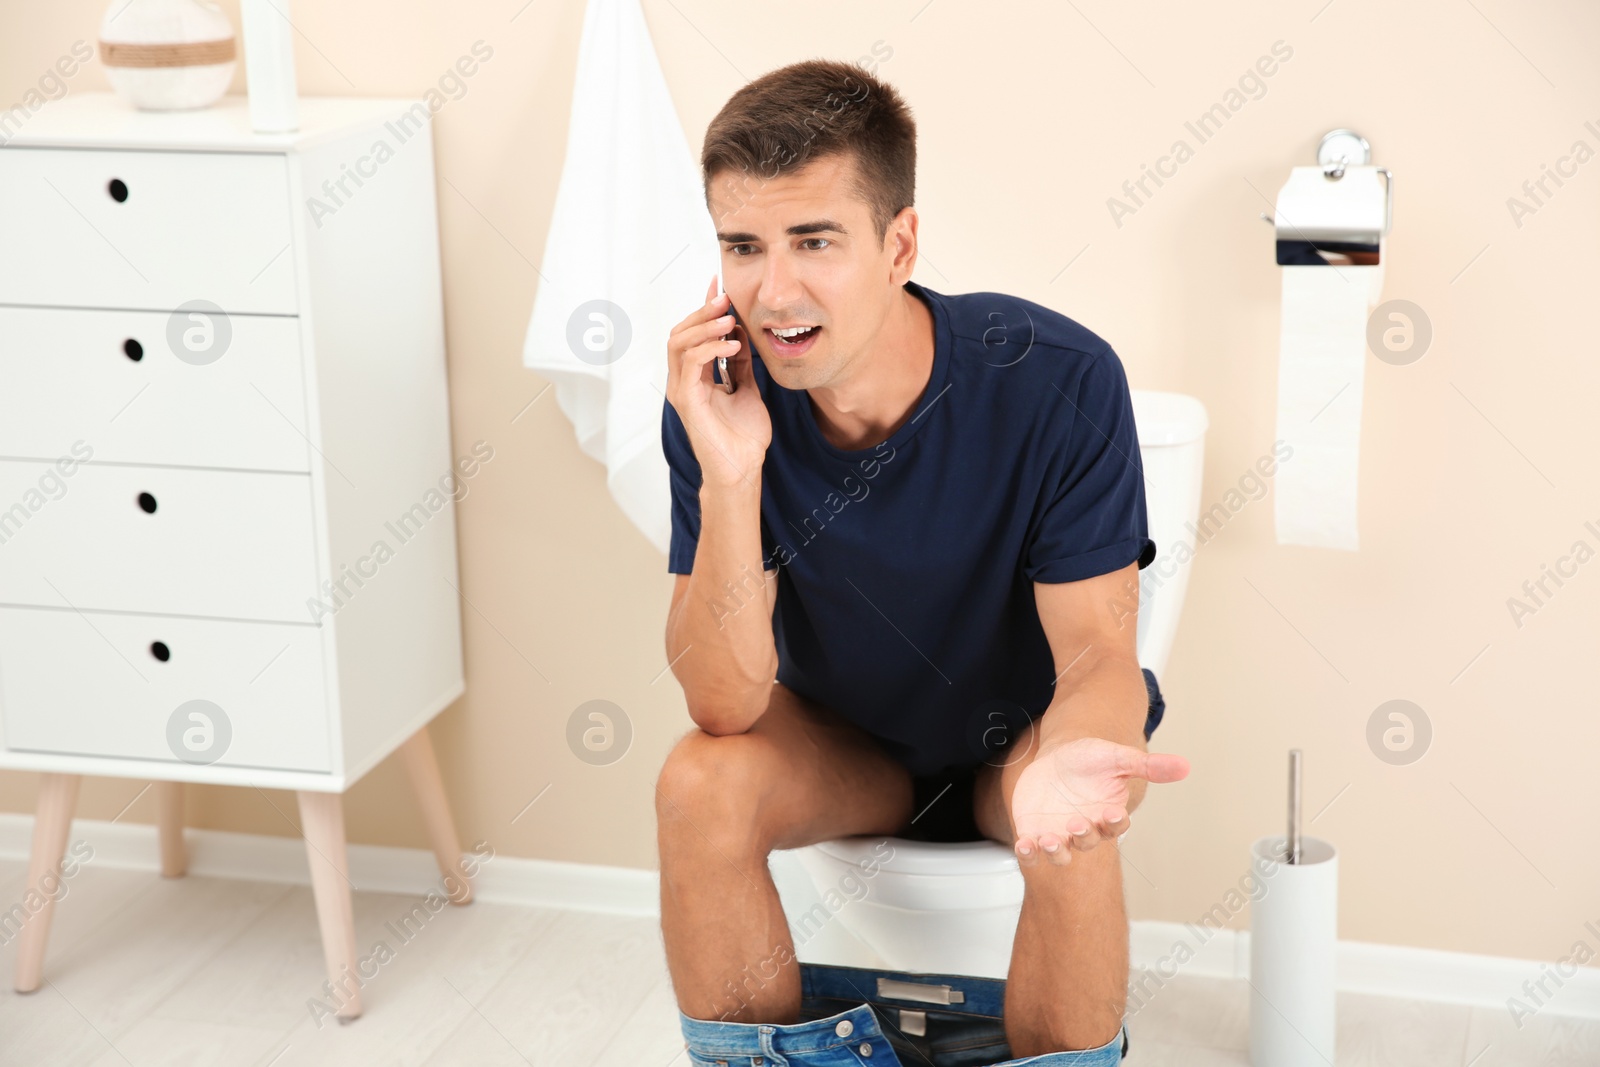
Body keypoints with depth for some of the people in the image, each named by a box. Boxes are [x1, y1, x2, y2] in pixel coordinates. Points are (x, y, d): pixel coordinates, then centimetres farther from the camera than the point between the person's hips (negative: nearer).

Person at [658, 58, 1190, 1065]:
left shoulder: (1060, 381, -27)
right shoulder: (718, 404, -20)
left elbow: (1098, 653, -24)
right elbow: (725, 706, -24)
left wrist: (1069, 758, -49)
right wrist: (729, 475, -38)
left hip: (1020, 727, -2)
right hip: (845, 737, 2)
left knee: (1071, 826, -33)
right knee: (699, 786, -26)